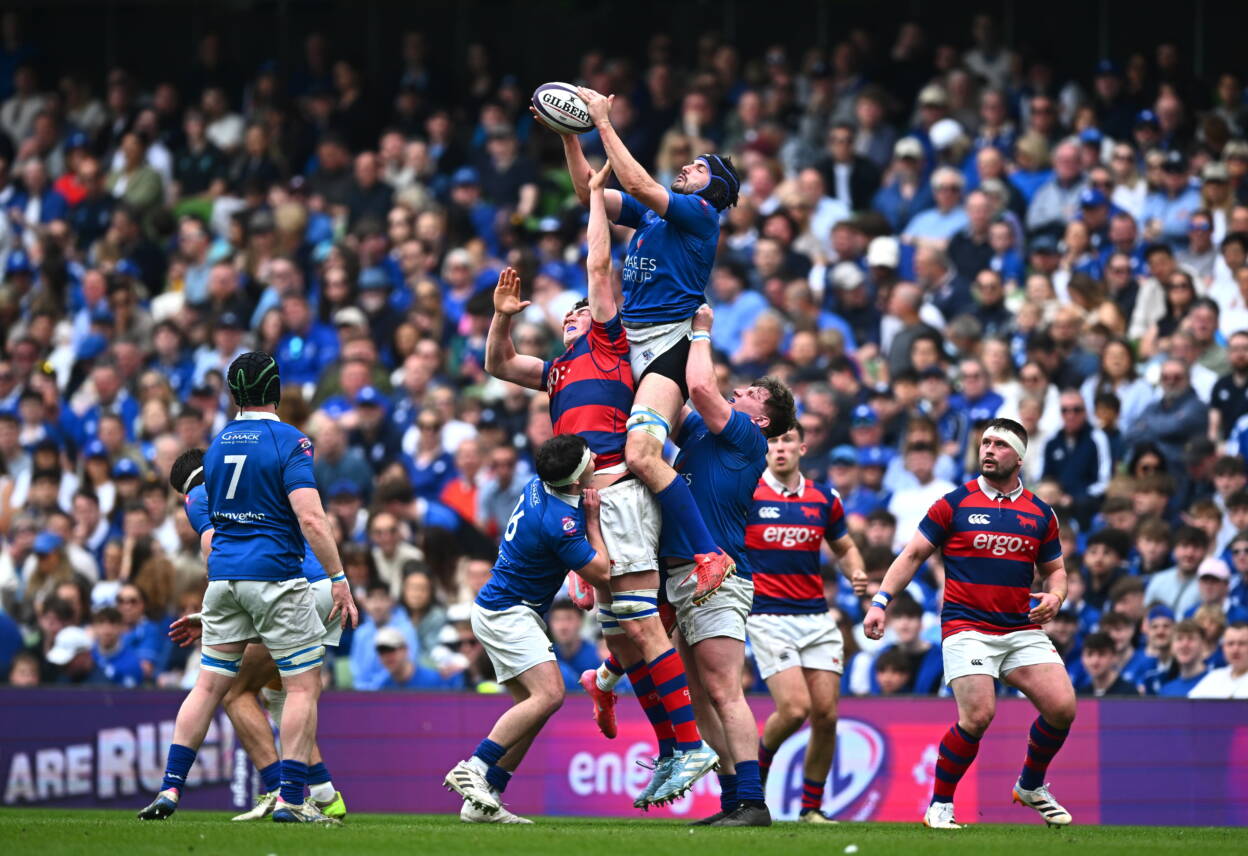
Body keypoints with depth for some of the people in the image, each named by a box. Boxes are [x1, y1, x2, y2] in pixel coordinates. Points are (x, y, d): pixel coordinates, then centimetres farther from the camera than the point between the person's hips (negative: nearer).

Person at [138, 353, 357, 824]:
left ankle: (170, 787, 3)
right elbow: (310, 518, -17)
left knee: (209, 686, 10)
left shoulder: (217, 445, 12)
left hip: (223, 576, 6)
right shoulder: (289, 441, -8)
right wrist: (339, 579, -14)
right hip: (275, 574, -6)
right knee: (303, 686, 1)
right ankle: (291, 798, -5)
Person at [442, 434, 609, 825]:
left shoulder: (539, 486, 2)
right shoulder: (558, 521, -26)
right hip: (507, 613, -10)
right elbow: (599, 569, -14)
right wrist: (593, 518, -7)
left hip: (506, 612, 10)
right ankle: (473, 770, -24)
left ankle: (482, 801, 2)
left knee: (533, 706, 6)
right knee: (549, 693, -22)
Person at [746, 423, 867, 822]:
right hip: (767, 619, -4)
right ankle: (756, 770, 13)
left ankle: (812, 808, 11)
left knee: (826, 714, -3)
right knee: (794, 709, -17)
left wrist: (857, 575, 2)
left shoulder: (824, 499, 9)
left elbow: (844, 548, 22)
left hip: (816, 618, 4)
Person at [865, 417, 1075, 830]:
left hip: (1022, 630, 4)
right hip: (967, 628, -4)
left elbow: (1054, 568, 20)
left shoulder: (1040, 513, 10)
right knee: (977, 715, -21)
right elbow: (914, 554, 4)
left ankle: (1031, 786, 18)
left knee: (1062, 707, -9)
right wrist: (880, 601, -6)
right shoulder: (954, 503, 1)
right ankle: (939, 804, -2)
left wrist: (1055, 596, -3)